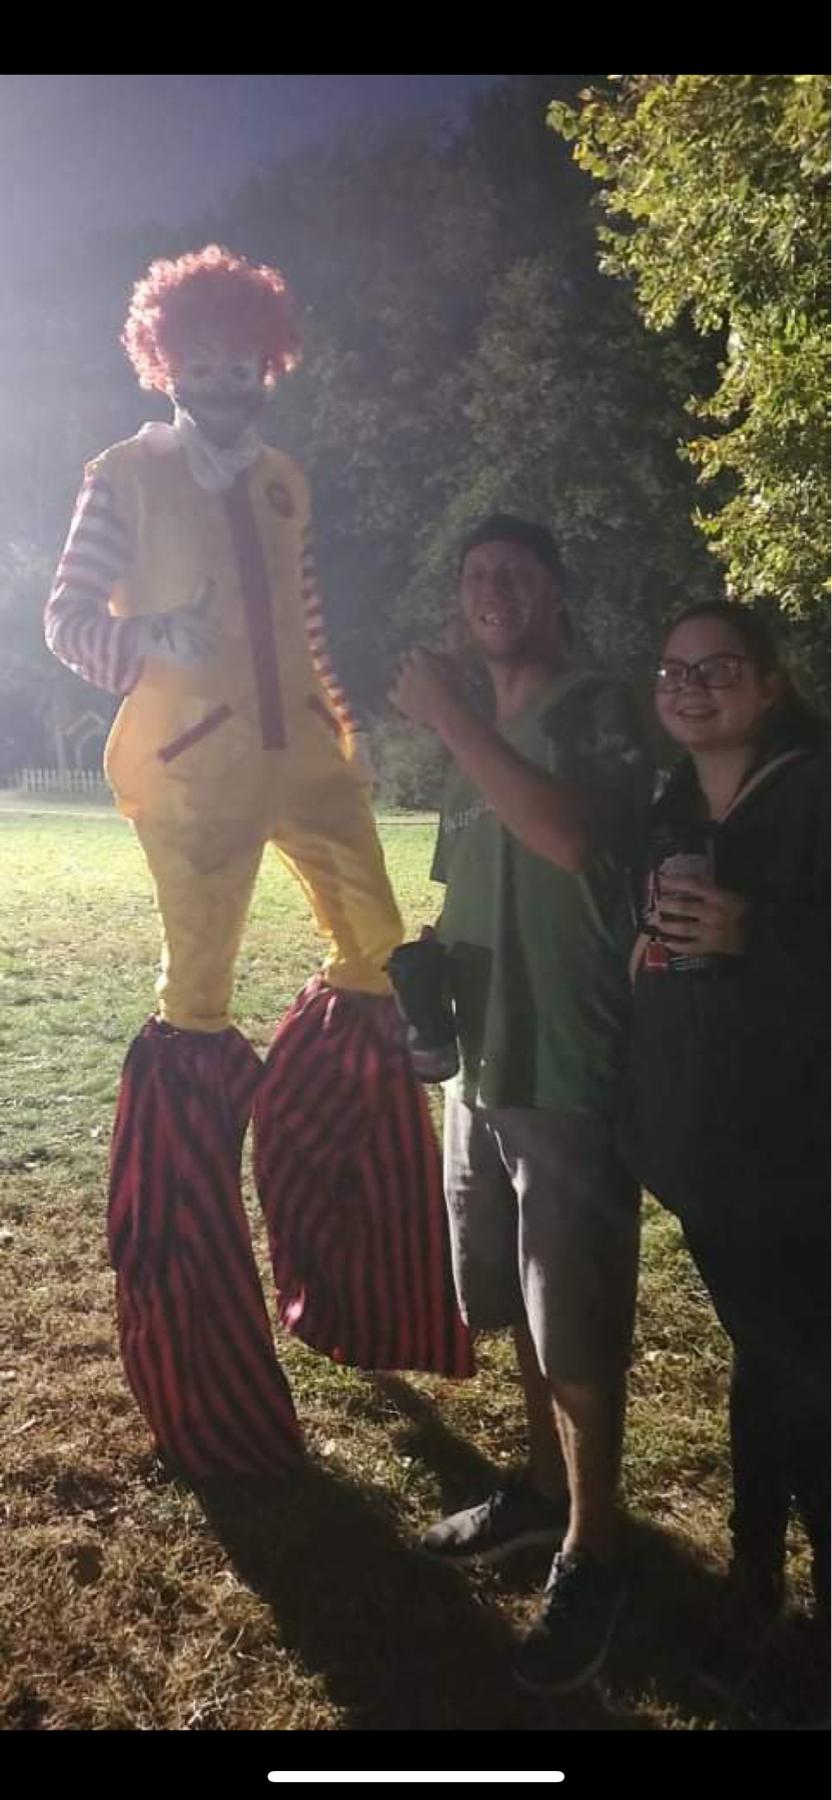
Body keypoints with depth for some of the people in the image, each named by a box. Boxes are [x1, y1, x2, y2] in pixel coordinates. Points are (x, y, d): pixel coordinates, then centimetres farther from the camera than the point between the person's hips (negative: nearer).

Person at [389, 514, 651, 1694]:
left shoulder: (599, 707, -8)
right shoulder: (480, 732, 14)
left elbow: (572, 835, -28)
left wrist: (449, 718, -21)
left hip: (570, 1069, -7)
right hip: (482, 1064, 8)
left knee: (580, 1329, 2)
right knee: (522, 1309, 19)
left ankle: (592, 1552, 19)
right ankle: (544, 1487, 38)